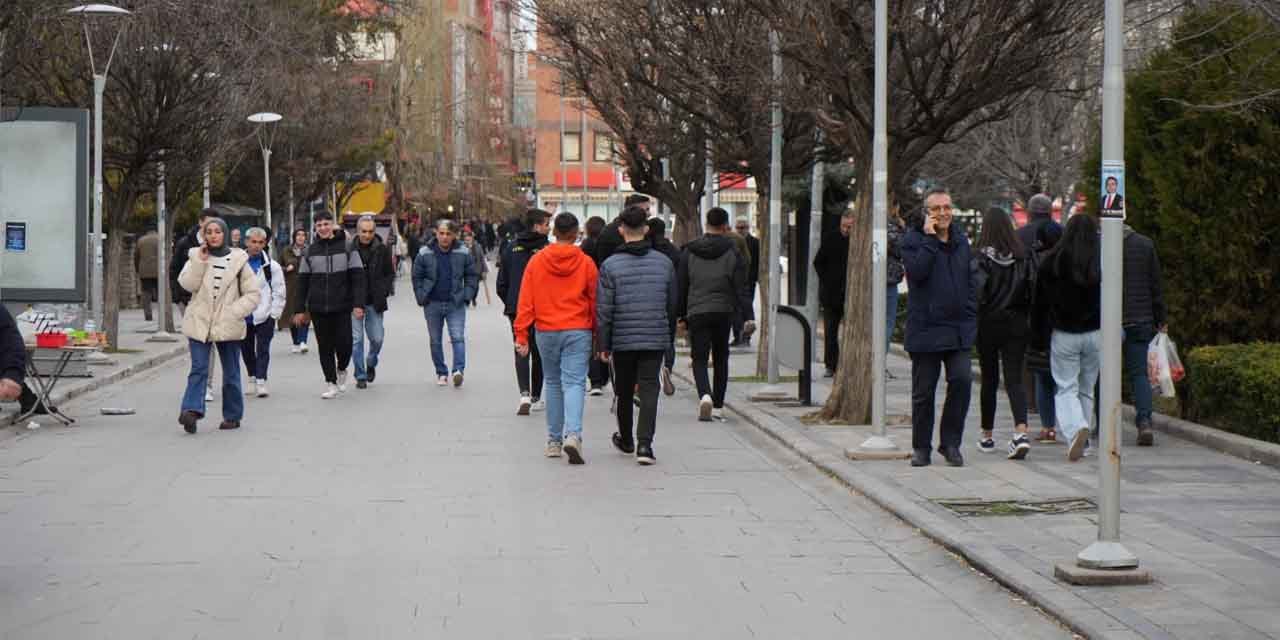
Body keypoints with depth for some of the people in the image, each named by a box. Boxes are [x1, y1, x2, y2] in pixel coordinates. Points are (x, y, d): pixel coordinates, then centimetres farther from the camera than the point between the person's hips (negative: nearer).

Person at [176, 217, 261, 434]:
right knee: (198, 369, -13)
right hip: (199, 324, 0)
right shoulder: (197, 257, 6)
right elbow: (187, 284, -9)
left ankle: (232, 416, 18)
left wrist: (234, 312, -10)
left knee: (231, 373, 8)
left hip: (227, 325, 0)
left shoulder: (237, 260, 2)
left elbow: (253, 294, 0)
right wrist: (201, 261, -15)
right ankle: (192, 410, -23)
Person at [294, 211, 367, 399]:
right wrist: (300, 309, 6)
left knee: (344, 343, -4)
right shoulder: (310, 251, 6)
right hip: (318, 308, 2)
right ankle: (331, 383, 14)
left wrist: (358, 304, -12)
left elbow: (358, 278, -4)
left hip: (342, 306, -2)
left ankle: (341, 370, 26)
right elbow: (302, 281, 9)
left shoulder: (347, 248, -1)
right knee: (325, 347, 4)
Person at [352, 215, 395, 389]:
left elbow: (390, 274, 9)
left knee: (377, 338, 4)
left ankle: (371, 364, 33)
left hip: (374, 302, 1)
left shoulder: (382, 249, 0)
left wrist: (383, 292, -4)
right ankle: (360, 376, 9)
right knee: (356, 339, 0)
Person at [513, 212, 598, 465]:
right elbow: (595, 302, 2)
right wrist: (598, 334, 13)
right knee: (574, 383, -4)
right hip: (578, 331, -2)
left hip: (547, 331, 2)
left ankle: (554, 441, 19)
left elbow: (525, 301, -1)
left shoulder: (536, 261, 1)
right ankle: (572, 435, -24)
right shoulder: (585, 263, -3)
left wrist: (521, 334, 1)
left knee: (553, 383, 15)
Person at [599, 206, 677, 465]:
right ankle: (644, 444, -14)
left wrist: (603, 344, 0)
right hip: (655, 338, 1)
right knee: (649, 390, 0)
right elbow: (672, 305, 9)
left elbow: (604, 310, -7)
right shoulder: (664, 262, 2)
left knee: (624, 391, 16)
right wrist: (669, 337, 21)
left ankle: (626, 440, 33)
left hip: (622, 339, -1)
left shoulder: (611, 265, -7)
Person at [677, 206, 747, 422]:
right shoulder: (733, 252, -1)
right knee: (721, 359, 14)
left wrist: (681, 314, 13)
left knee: (699, 358, 2)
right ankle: (718, 406, 16)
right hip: (723, 312, 0)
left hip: (697, 314, 0)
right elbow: (740, 286, -4)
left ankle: (705, 395, -25)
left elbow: (680, 285, 6)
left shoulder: (689, 252, 3)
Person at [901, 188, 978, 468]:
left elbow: (972, 280, 16)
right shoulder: (914, 240, -3)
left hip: (959, 330, 4)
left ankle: (950, 443, 3)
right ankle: (921, 447, 16)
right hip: (925, 328, -3)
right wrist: (930, 238, -18)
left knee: (962, 381, -10)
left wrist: (970, 316, 8)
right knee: (923, 391, 4)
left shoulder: (961, 240, 13)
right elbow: (917, 271, -21)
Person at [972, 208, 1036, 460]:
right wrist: (1029, 319, 8)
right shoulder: (1024, 256, -1)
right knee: (1014, 380, 1)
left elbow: (976, 292, -13)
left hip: (988, 325, -1)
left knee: (989, 380, 12)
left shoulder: (979, 257, -10)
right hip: (1017, 324, 2)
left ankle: (987, 436, 21)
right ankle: (1021, 432, -19)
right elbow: (1034, 290, -1)